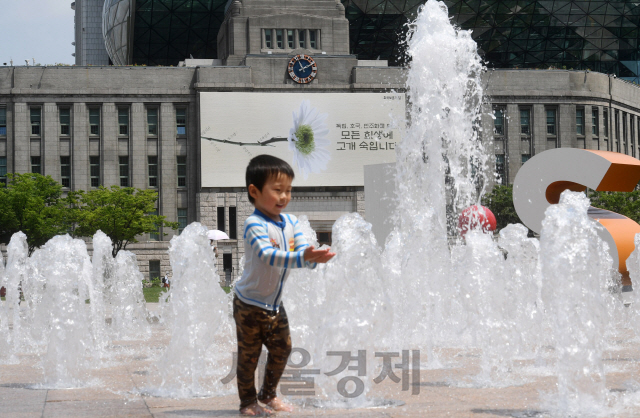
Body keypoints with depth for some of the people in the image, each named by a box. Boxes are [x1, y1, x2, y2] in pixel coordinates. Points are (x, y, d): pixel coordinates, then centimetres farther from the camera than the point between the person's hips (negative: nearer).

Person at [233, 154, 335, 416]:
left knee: (282, 349, 13)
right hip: (250, 304, -7)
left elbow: (303, 249, -5)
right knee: (249, 354, 2)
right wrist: (302, 257, -48)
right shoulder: (255, 225, -23)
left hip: (275, 304, 7)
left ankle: (268, 396, 31)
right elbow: (267, 255, -37)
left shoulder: (290, 223, 1)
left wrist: (315, 257, -30)